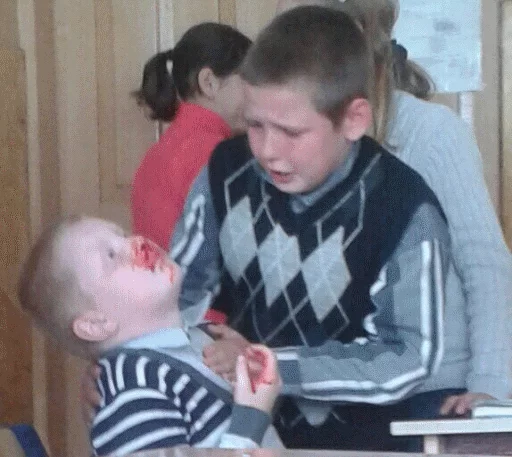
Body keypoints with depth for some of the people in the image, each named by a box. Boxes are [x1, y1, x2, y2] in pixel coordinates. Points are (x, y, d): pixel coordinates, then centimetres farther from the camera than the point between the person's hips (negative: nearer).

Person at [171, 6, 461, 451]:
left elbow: (407, 359, -20)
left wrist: (270, 365, -24)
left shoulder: (404, 210, -19)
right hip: (267, 415, 5)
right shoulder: (227, 173, -6)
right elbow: (180, 287, 8)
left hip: (390, 421, -5)